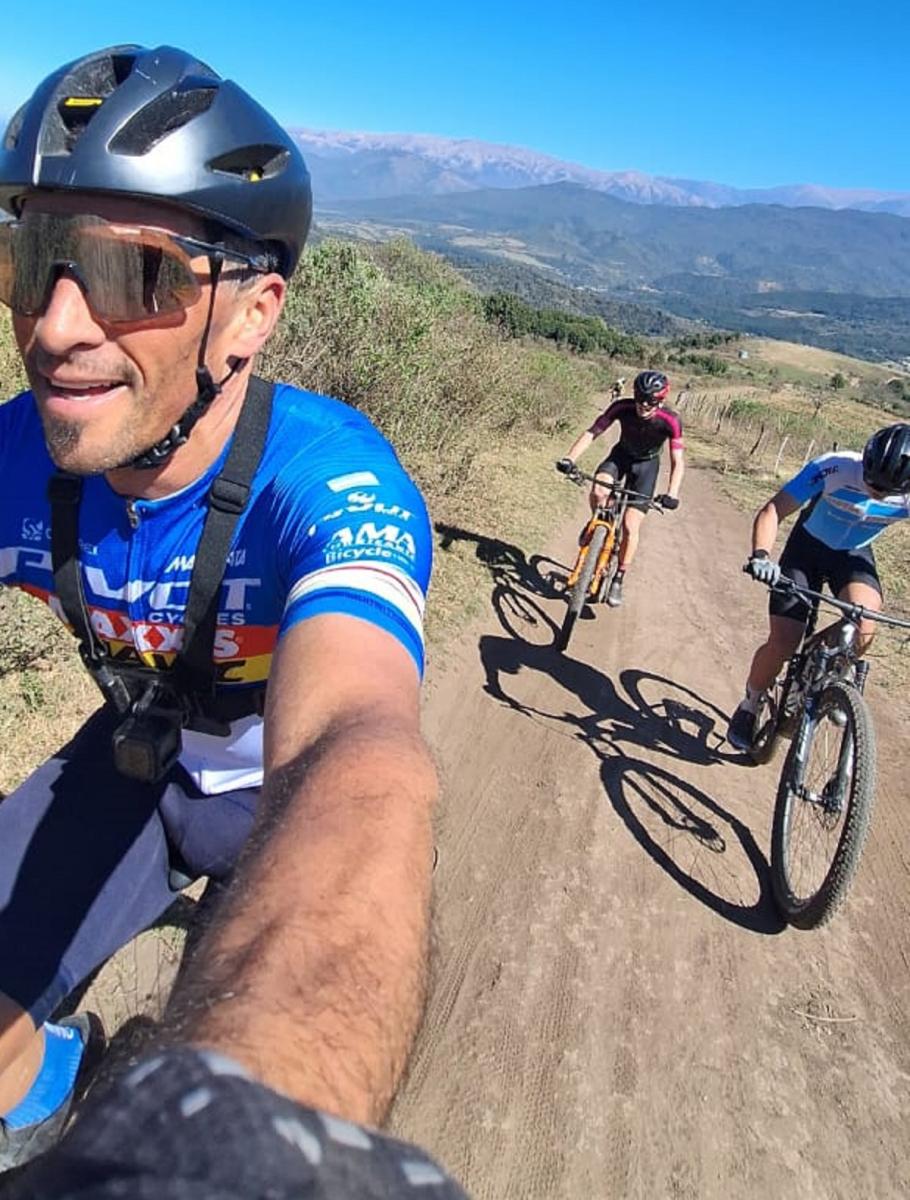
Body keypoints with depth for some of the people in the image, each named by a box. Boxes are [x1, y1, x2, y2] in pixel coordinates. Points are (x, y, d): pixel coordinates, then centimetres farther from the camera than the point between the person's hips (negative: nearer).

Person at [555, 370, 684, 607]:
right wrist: (570, 458, -41)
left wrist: (672, 492, -45)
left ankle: (618, 580, 7)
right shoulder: (622, 408, -26)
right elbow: (592, 432, -26)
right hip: (621, 455, 1)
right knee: (598, 491, -33)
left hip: (646, 465, -1)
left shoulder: (670, 421, -29)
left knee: (630, 527, -10)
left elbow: (677, 461, -29)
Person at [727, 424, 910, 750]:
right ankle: (749, 705, 17)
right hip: (808, 547, -2)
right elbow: (772, 510, -31)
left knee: (863, 624, -29)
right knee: (782, 643, -11)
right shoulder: (834, 468, -32)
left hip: (854, 555, 2)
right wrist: (760, 555, -49)